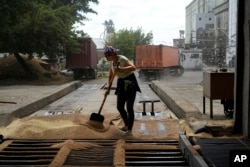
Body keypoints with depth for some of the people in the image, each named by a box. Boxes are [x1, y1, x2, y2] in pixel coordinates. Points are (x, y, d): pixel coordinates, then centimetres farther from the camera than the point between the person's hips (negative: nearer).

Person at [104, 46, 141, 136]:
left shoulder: (122, 59, -19)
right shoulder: (112, 63, 4)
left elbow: (133, 67, -34)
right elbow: (110, 76, 15)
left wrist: (121, 69, -43)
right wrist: (108, 89, 12)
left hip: (130, 83, -7)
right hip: (121, 84, 8)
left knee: (129, 107, -9)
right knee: (119, 107, 7)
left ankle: (129, 130, -2)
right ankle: (126, 126, 26)